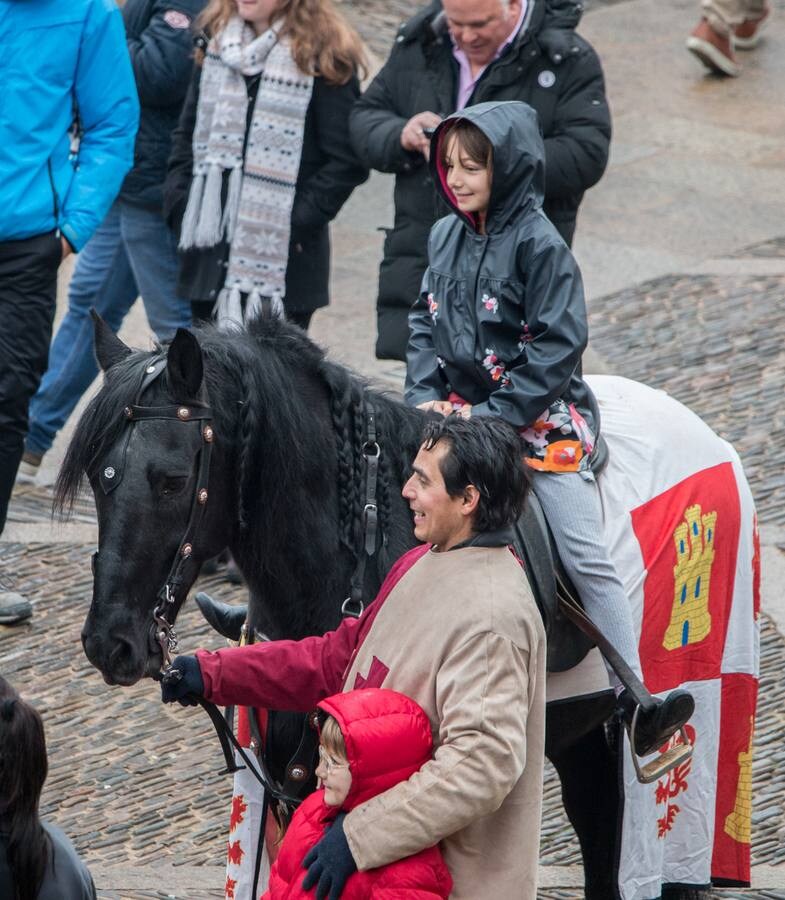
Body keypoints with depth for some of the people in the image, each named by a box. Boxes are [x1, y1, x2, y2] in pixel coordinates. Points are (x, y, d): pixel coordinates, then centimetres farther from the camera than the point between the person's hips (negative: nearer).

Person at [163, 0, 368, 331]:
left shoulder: (323, 56, -6)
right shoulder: (215, 46, 14)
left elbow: (346, 161, -8)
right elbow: (187, 136, 21)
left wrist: (298, 223, -13)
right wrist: (181, 207, 8)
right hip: (211, 255, 6)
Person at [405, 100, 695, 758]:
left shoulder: (539, 243, -13)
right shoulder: (446, 237, 7)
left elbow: (556, 347, -16)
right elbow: (425, 322, 14)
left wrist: (493, 413, -19)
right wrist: (426, 396, -3)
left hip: (541, 417, -6)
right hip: (460, 407, 6)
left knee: (586, 556, -12)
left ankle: (634, 700, -15)